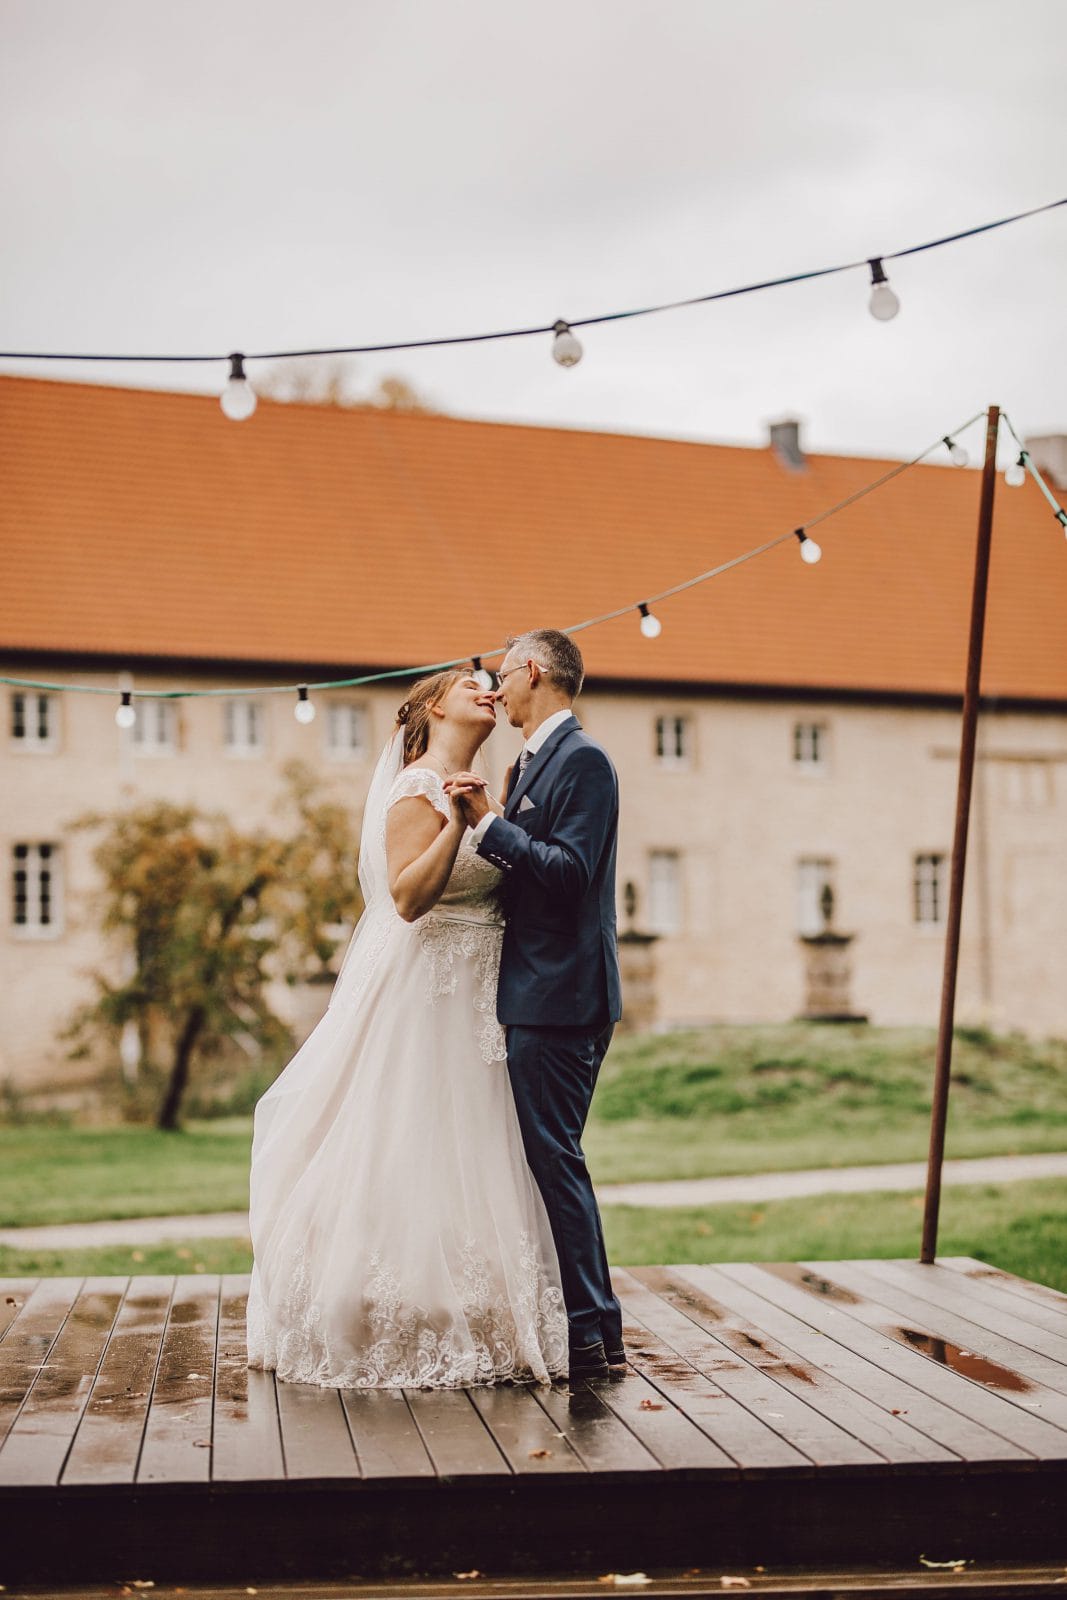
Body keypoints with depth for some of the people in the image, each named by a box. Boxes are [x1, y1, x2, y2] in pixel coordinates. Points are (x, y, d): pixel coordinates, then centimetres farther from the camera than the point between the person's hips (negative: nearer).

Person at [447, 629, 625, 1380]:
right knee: (543, 1157, 14)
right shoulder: (534, 761, 18)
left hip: (560, 999, -10)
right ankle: (586, 1324, 22)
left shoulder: (581, 760, -12)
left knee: (554, 1158, -7)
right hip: (534, 995, 10)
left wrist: (489, 823, -20)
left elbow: (568, 871, -22)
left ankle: (594, 1337, -1)